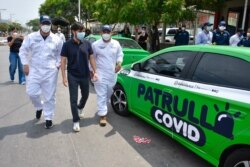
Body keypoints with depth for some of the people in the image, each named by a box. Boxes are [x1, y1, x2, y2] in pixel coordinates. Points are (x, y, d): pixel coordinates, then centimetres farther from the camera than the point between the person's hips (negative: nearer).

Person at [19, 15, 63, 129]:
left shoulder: (56, 39, 0)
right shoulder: (31, 37, 0)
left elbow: (60, 54, 10)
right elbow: (23, 51, 6)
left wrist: (57, 65, -1)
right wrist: (25, 64, -2)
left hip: (50, 72, 0)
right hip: (34, 70, 1)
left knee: (49, 96, 4)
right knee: (32, 92, 0)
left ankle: (48, 118, 18)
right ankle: (39, 107, 33)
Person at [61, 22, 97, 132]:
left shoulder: (87, 44, 1)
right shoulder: (67, 45, -6)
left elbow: (91, 58, 7)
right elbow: (63, 61, -5)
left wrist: (95, 72, 1)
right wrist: (64, 77, -10)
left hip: (85, 75, 3)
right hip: (72, 76, -3)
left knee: (85, 95, 19)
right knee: (73, 99, 0)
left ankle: (80, 108, 50)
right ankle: (76, 121, 12)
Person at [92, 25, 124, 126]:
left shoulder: (116, 44, 4)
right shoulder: (95, 45, -5)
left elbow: (120, 54, 12)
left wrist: (119, 63, -8)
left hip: (112, 73, 4)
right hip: (100, 74, -4)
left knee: (109, 93, 18)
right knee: (101, 95, -4)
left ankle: (103, 108, 43)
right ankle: (103, 115, 1)